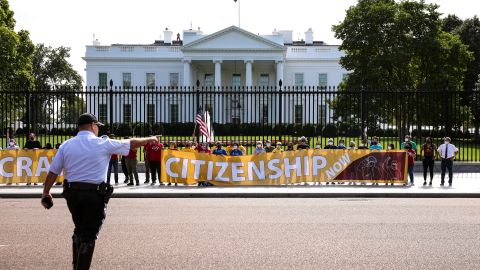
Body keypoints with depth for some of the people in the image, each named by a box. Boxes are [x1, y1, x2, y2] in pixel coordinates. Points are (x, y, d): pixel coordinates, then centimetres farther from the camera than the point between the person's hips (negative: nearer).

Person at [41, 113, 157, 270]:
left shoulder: (66, 145, 4)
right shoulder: (103, 144, -3)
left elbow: (52, 172, 3)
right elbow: (132, 143, 8)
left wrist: (46, 193, 13)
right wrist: (149, 140, 24)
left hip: (72, 193, 4)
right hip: (95, 194, -4)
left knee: (79, 229, 21)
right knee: (89, 235, 4)